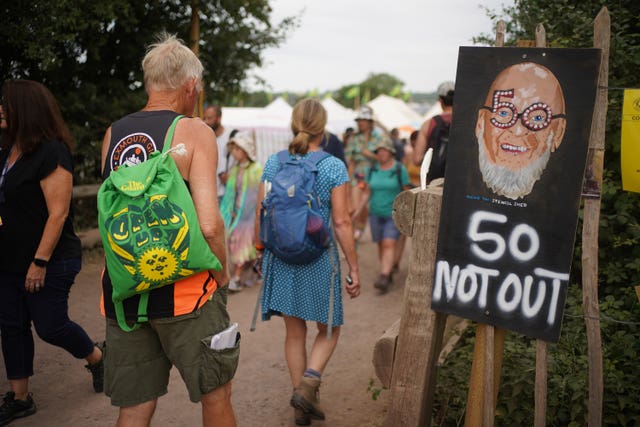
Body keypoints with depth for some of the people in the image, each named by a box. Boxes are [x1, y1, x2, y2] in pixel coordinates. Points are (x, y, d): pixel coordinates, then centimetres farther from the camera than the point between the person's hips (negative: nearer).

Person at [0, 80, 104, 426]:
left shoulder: (51, 152, -18)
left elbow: (58, 212, -22)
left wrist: (40, 261, -23)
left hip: (50, 262, -9)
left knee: (50, 326, 0)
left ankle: (97, 358, 28)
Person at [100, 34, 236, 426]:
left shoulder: (113, 135, 7)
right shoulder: (194, 132, -9)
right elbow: (209, 224, -19)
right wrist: (222, 273, -3)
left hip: (122, 289, 5)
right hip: (182, 290, -5)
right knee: (216, 394, 14)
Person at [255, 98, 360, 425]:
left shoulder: (273, 164, -1)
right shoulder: (334, 167, -10)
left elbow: (260, 217, 1)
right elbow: (341, 222, -11)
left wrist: (260, 253, 16)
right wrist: (354, 269, -4)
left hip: (281, 259, 3)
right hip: (319, 261, -3)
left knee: (294, 332, 15)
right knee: (329, 330, 17)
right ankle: (307, 384, -4)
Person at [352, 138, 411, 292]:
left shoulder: (400, 169, -4)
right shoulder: (372, 170, 7)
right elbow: (367, 193, 12)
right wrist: (357, 212, 10)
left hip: (394, 214, -4)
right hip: (376, 214, 4)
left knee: (389, 244, -13)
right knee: (381, 245, 6)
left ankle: (384, 277, -18)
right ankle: (388, 273, 18)